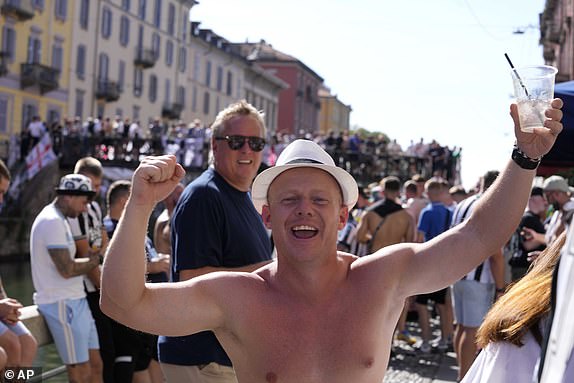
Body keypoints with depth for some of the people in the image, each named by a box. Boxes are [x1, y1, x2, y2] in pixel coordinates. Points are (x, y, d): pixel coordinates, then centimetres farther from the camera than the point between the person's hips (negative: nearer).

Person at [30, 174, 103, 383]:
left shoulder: (58, 219, 17)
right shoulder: (52, 221, -16)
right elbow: (67, 269, -21)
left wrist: (90, 258, 3)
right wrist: (93, 262, -4)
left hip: (75, 301, 10)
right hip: (63, 305, -10)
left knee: (95, 365, 12)